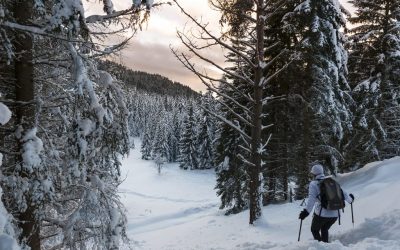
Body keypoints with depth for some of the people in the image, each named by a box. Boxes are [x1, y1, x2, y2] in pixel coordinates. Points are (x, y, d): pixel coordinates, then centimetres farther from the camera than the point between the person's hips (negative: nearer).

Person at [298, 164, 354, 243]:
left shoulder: (313, 184, -5)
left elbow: (312, 199, -20)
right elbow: (342, 193, 12)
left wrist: (306, 211, -28)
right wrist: (350, 199, 32)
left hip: (322, 214, -5)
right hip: (335, 214, 5)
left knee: (314, 230, 21)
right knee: (324, 230, 30)